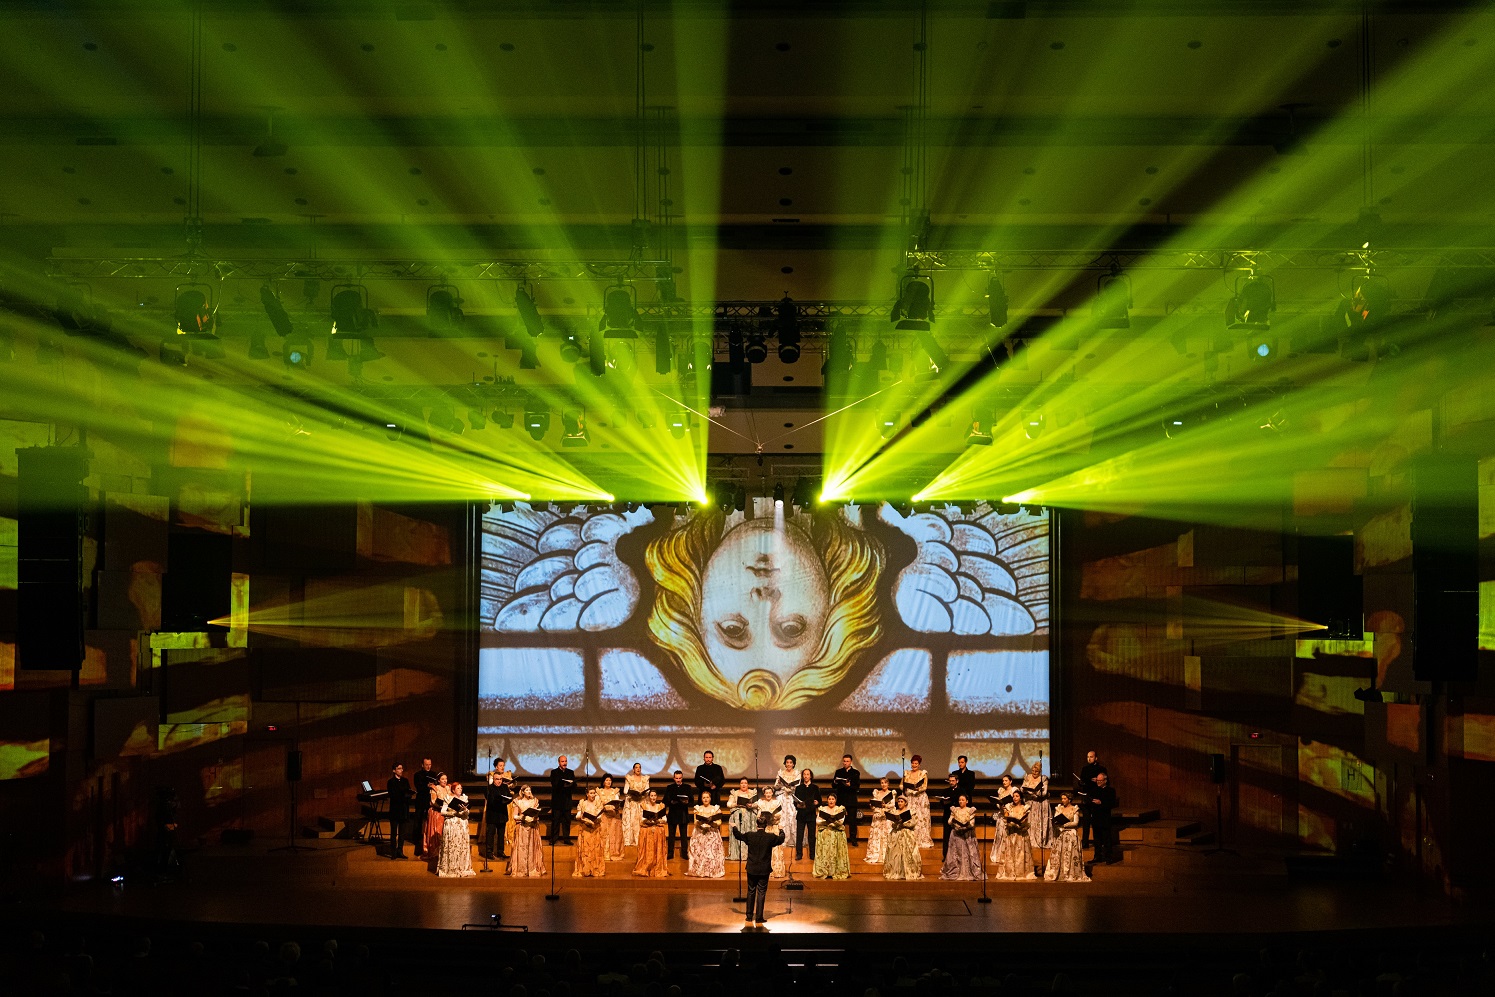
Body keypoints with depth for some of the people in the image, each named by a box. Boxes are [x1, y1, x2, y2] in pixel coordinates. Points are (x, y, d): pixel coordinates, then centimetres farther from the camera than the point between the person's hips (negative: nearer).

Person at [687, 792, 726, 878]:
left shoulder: (716, 809, 7)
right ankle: (699, 871, -3)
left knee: (712, 853, -8)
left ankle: (713, 871, -4)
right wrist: (701, 824, -18)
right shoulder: (697, 809, 9)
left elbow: (719, 822, -1)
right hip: (700, 834, 1)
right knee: (699, 853, -7)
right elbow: (695, 822, 2)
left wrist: (711, 823, -19)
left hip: (713, 834, -1)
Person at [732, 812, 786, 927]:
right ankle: (759, 919, 3)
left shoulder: (750, 835, -9)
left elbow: (738, 835, 11)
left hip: (751, 869, 2)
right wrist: (781, 830, 31)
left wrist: (734, 827, 31)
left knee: (751, 892, 14)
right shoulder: (771, 837, -12)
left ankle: (749, 917, 19)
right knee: (761, 893, 4)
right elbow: (781, 839, 9)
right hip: (764, 870, -2)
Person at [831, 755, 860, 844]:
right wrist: (835, 782, -14)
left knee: (852, 820, -3)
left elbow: (857, 787, -5)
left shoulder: (855, 773, 4)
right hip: (840, 799, 2)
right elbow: (833, 786, 8)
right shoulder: (838, 772, 12)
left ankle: (853, 838, 2)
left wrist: (850, 785, -24)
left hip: (851, 800, -2)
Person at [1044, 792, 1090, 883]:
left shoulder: (1075, 809, 2)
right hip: (1060, 834, 3)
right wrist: (1057, 823, -16)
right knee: (1057, 854, -4)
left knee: (1069, 855, -9)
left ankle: (1070, 875, -7)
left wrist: (1064, 825, -17)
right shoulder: (1058, 808, 14)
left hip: (1071, 834, -3)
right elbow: (1055, 820, 7)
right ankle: (1057, 874, -2)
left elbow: (1075, 823, -6)